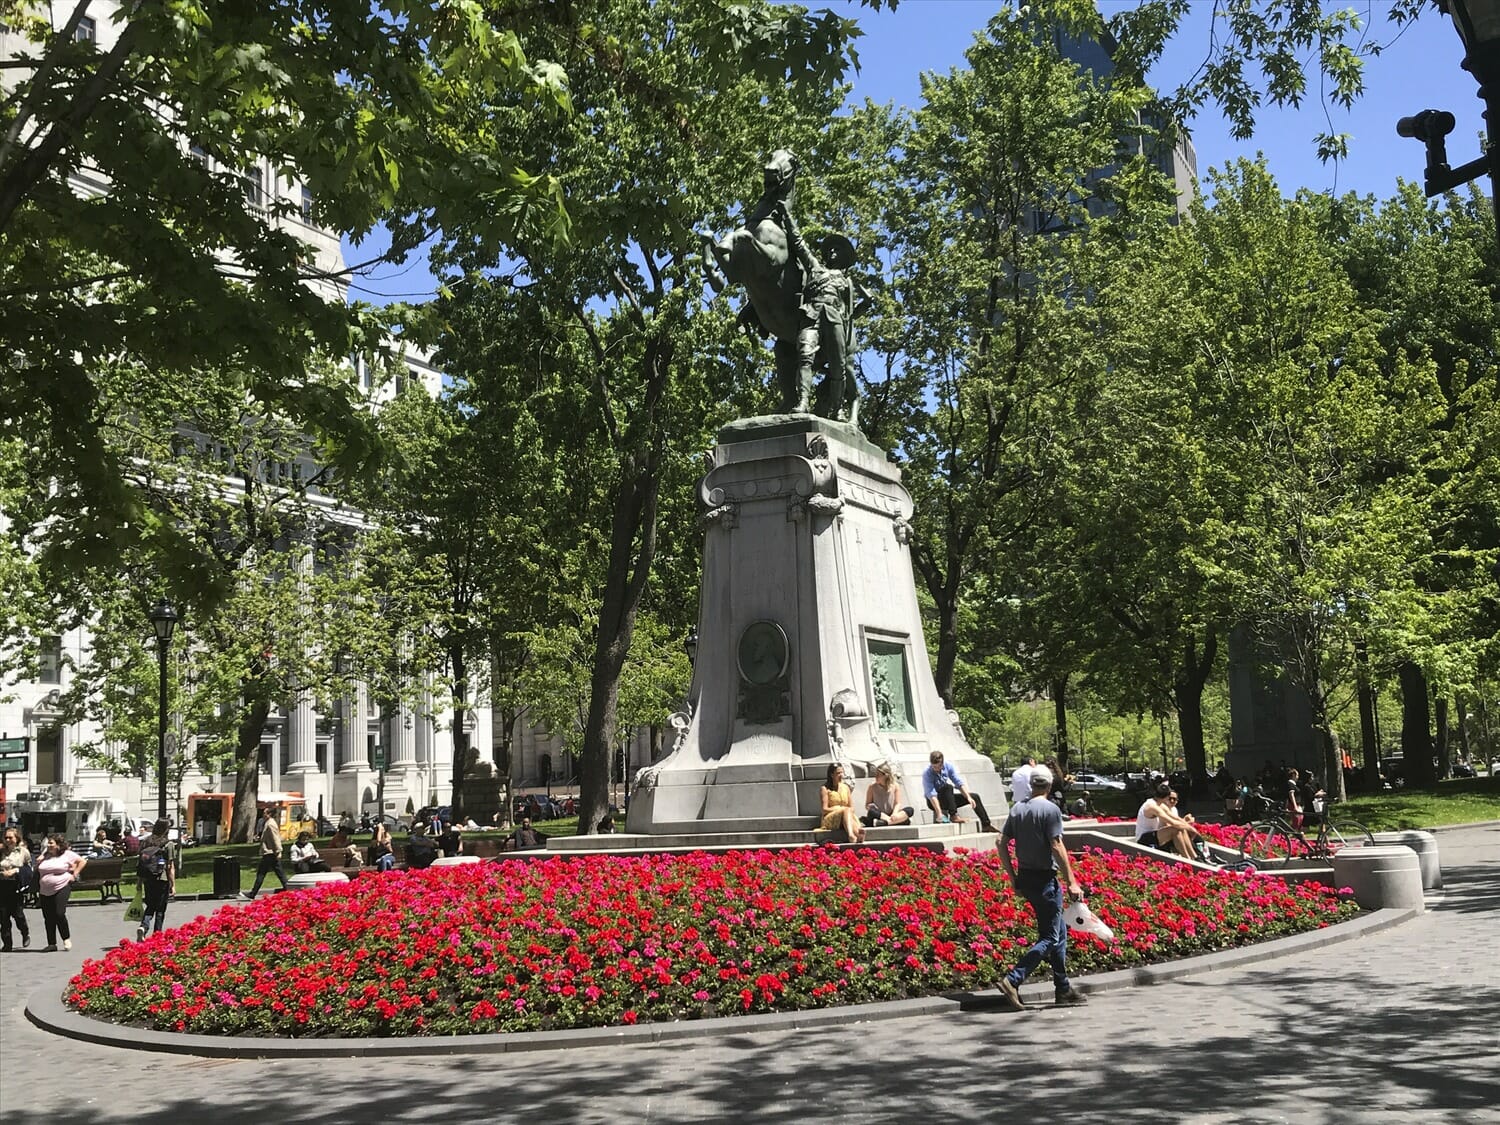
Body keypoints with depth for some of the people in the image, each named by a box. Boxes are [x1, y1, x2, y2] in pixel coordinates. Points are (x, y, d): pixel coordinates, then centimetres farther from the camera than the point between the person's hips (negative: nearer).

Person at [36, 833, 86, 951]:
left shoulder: (67, 854, 0)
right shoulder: (45, 856, 14)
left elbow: (82, 861, 4)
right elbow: (38, 870, 28)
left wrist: (74, 875, -1)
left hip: (62, 888, -5)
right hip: (45, 891, 5)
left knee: (59, 914, -15)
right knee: (48, 917, 4)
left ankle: (66, 938, 5)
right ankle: (51, 944, 11)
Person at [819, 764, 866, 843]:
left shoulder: (845, 787, 20)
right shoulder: (825, 789, 5)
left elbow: (852, 808, 17)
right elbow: (825, 809, -4)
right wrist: (843, 809, -12)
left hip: (846, 818, 4)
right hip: (830, 820, -4)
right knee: (846, 810, -36)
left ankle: (858, 834, -69)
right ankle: (851, 835, -65)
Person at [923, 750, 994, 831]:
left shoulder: (947, 767, -9)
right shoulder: (927, 773, -24)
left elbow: (959, 783, -5)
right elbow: (931, 795, -32)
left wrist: (968, 797, -17)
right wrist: (939, 814, -41)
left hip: (947, 799, 6)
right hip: (934, 802, -6)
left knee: (975, 797, -2)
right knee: (948, 787, -34)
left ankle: (986, 825, 0)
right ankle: (953, 816, -33)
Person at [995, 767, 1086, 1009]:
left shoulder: (1017, 809, 8)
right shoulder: (1050, 809, -13)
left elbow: (1001, 843, 8)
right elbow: (1057, 847, -18)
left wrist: (1013, 878, 15)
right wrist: (1071, 882, -14)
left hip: (1024, 878, 8)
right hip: (1044, 879, -8)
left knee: (1060, 930, 17)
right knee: (1049, 937, -3)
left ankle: (1063, 989, 20)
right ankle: (1013, 980, -14)